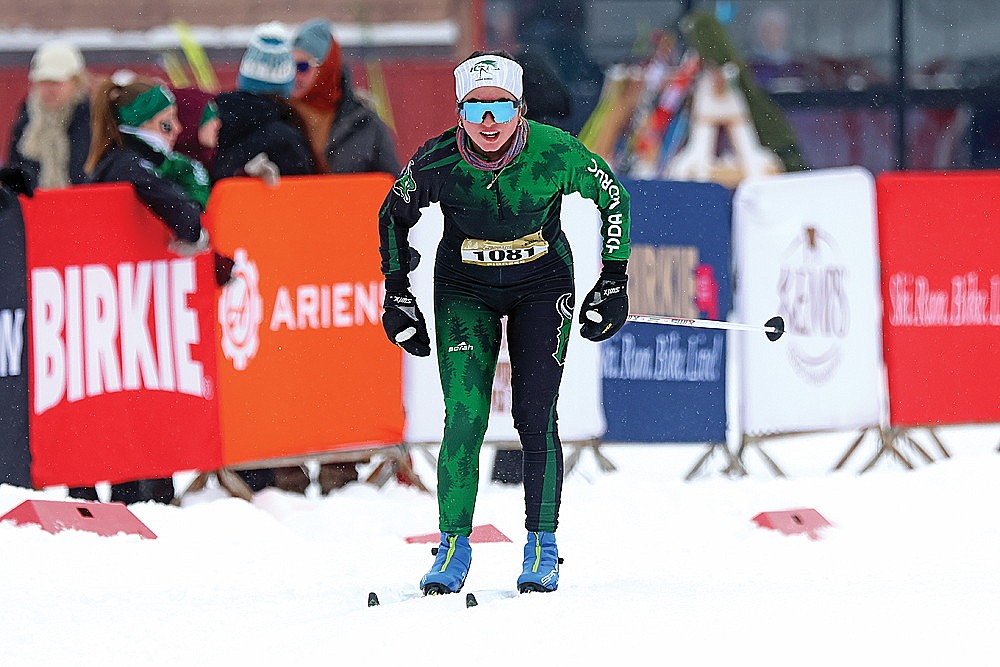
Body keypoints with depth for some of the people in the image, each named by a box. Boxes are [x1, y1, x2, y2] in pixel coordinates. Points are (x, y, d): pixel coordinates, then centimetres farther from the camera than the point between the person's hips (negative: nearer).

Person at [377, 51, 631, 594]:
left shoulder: (554, 153, -23)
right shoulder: (437, 162, -20)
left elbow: (613, 197, -3)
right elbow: (393, 215, 1)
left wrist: (614, 280, -2)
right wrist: (397, 296, 1)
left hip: (541, 286, 0)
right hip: (465, 290, 0)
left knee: (535, 416, -7)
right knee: (465, 417, -11)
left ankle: (542, 546, 5)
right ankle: (454, 545, 1)